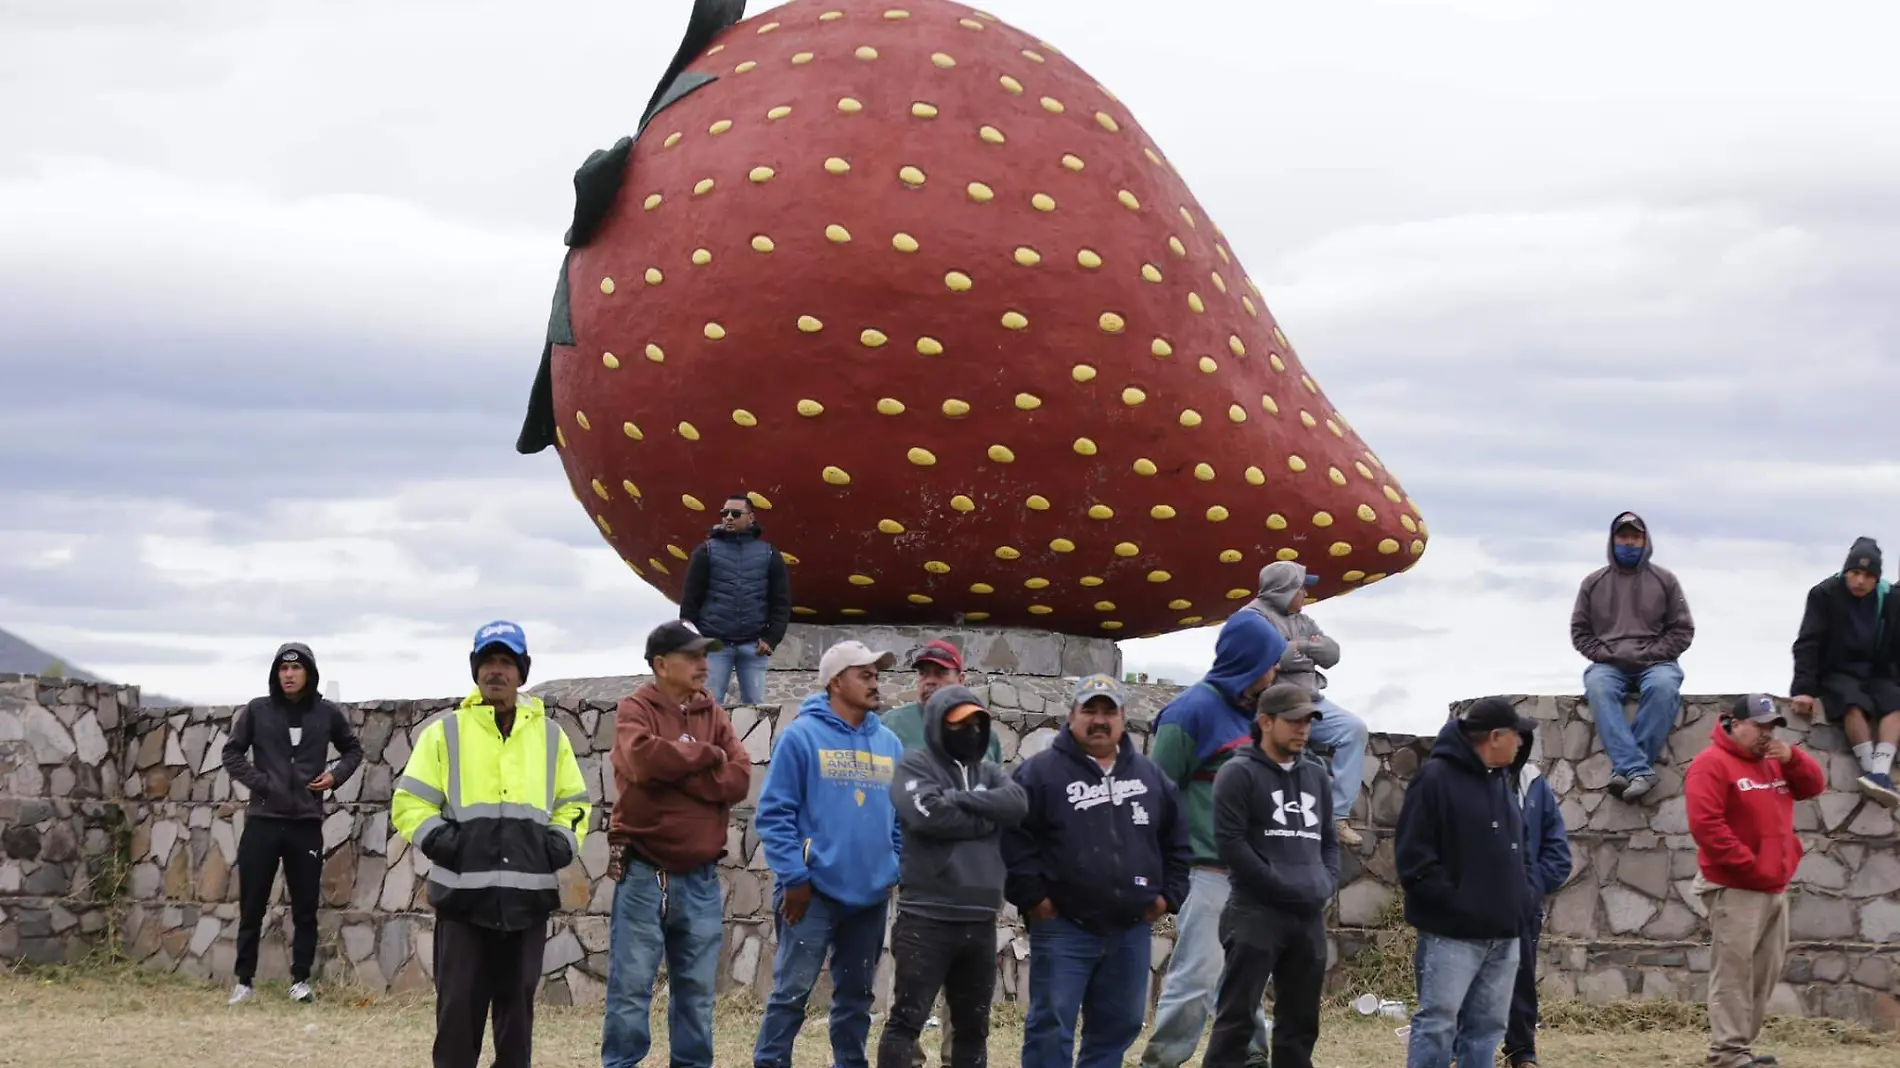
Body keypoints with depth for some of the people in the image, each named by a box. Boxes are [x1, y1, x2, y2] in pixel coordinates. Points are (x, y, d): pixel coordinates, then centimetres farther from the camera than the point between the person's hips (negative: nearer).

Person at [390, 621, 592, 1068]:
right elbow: (409, 803, 6)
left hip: (527, 895, 2)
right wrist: (438, 838, -10)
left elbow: (574, 803, 21)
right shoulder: (445, 732, 5)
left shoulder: (550, 736, 13)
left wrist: (562, 842, 3)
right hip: (463, 893, -2)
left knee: (517, 1001, 6)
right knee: (459, 1002, -2)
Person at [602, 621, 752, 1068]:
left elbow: (738, 779, -2)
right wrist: (706, 756, -10)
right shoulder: (636, 710, -2)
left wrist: (675, 773, -12)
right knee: (631, 987, -5)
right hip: (644, 875, -5)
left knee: (696, 991, 8)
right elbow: (644, 757, -24)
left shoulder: (713, 714, 12)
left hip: (701, 877, 5)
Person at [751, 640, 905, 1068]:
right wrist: (794, 877, -14)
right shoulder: (801, 736, -7)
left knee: (856, 994, 13)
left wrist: (895, 872, 8)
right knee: (793, 990, -6)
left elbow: (901, 817, 17)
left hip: (871, 893, 6)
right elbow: (774, 813, -10)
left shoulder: (889, 743, 11)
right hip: (815, 889, -6)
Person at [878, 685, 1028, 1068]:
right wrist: (987, 819, -6)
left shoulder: (990, 773, 17)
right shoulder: (916, 764, -1)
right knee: (907, 1018, -6)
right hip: (926, 917, -6)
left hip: (980, 919, 6)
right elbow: (929, 815, -19)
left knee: (974, 1024, 12)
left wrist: (960, 799, -12)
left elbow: (1017, 803, -4)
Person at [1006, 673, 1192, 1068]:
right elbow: (1013, 838, -9)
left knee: (1117, 1028, 11)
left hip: (1131, 930, 5)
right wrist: (1032, 895, -13)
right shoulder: (1040, 772, -4)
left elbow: (1177, 841, 19)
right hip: (1063, 927, -5)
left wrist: (1169, 895, 9)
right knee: (1051, 1027, -5)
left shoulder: (1151, 777, 12)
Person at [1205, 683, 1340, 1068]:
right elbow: (1230, 842, -12)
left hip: (1310, 916, 7)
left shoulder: (1317, 776, 17)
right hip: (1256, 912, -7)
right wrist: (1282, 886, -13)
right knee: (1237, 1017, -9)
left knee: (1300, 1022, 10)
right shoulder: (1239, 774, -4)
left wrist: (1326, 883, 4)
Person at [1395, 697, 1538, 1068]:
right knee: (1437, 1023, -7)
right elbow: (1413, 856, -14)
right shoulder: (1436, 778, -10)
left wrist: (1520, 896, 12)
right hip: (1452, 932, -8)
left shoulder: (1500, 780, 17)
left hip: (1502, 932, 8)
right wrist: (1452, 902, -18)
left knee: (1487, 1026, 8)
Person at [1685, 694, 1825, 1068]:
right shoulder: (1712, 764, -11)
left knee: (1765, 971, 11)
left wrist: (1792, 758, -3)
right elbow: (1705, 824, -19)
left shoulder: (1774, 762, 16)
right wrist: (1748, 865, -19)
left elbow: (1814, 785, 17)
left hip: (1775, 888, 9)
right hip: (1735, 889, -9)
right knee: (1733, 972, -10)